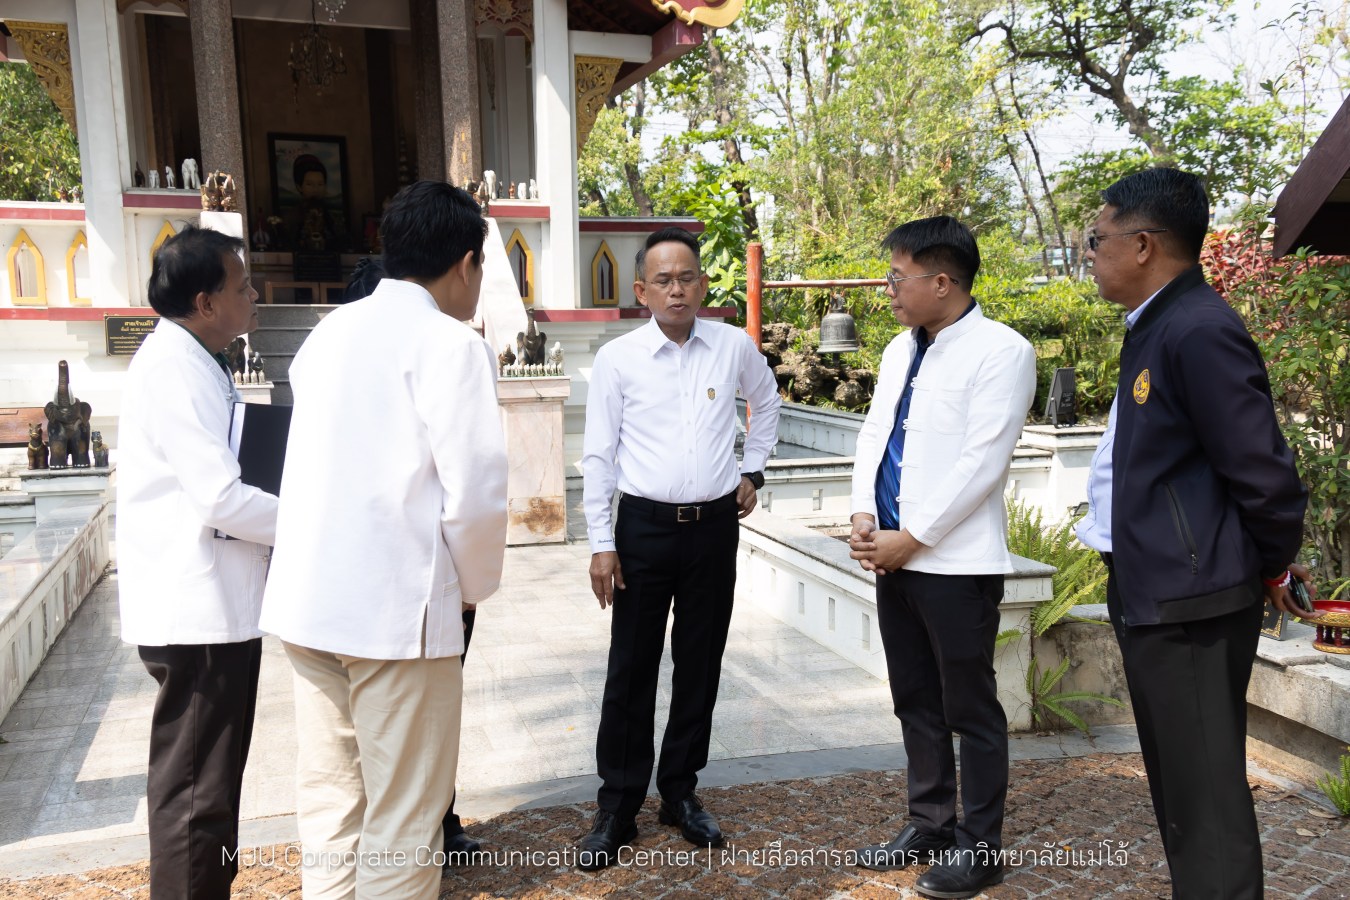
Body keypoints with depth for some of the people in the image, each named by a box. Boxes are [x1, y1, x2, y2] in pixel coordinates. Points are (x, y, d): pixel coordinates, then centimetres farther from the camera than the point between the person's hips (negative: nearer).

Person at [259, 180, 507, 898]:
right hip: (396, 607, -7)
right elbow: (474, 494, -17)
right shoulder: (452, 346, -11)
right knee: (403, 818, 6)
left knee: (328, 792, 18)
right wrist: (475, 585, 1)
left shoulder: (328, 333, 11)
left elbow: (320, 466, 13)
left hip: (306, 599, 7)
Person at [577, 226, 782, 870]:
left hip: (714, 526, 2)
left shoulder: (735, 348, 1)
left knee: (700, 666, 11)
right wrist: (601, 543, -6)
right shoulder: (617, 359, -6)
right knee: (631, 672, 3)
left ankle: (681, 793, 29)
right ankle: (617, 810, 16)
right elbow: (598, 455, -3)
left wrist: (753, 470, 17)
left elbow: (766, 403, 23)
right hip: (643, 527, -2)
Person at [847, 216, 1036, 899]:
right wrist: (865, 517, -2)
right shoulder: (898, 351, 14)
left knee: (970, 711, 5)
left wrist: (911, 538, -15)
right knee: (915, 702, 16)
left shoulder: (1001, 352, -10)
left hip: (956, 562, -7)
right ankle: (930, 826, 31)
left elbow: (981, 463, -16)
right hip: (895, 556, 7)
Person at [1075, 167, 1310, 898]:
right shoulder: (1156, 326, 12)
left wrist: (1273, 569, -4)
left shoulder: (1199, 331, -18)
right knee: (1180, 790, 20)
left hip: (1189, 600, -10)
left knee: (1205, 797, 0)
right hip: (1154, 593, 10)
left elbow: (1263, 470, -17)